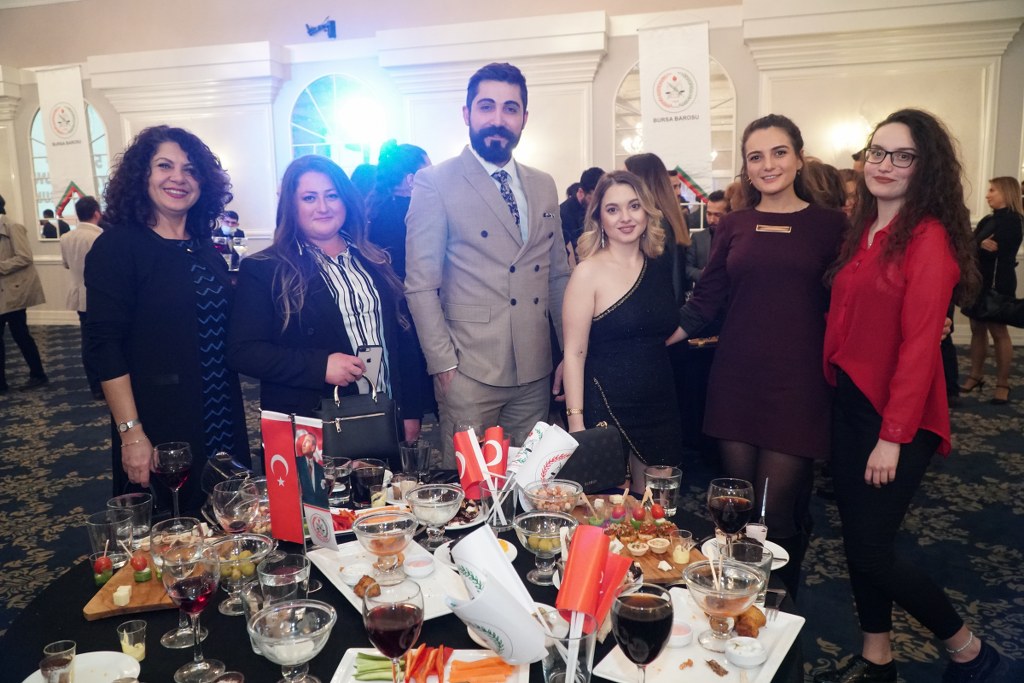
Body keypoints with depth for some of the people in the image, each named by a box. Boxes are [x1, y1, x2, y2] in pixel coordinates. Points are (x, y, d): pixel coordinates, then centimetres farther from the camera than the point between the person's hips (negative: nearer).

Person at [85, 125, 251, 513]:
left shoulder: (205, 250, 9)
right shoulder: (117, 246, -7)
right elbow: (105, 347, -12)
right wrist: (131, 433, -18)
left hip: (223, 428, 6)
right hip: (158, 430, -5)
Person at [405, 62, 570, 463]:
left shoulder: (544, 186, 11)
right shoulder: (434, 183, -5)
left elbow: (558, 276, 15)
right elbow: (420, 284, -7)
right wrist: (442, 362, -11)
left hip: (535, 370, 5)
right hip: (469, 370, -5)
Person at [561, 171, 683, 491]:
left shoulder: (659, 269, 7)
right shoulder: (588, 273, -9)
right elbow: (575, 354, -12)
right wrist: (576, 425, -15)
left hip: (660, 404, 6)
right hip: (606, 407, -5)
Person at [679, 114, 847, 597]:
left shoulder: (829, 224, 1)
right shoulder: (734, 225, 8)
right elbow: (706, 299, 8)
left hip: (797, 385, -2)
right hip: (736, 381, 3)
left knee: (777, 514, -1)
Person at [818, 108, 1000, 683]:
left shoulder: (929, 237, -13)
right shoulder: (863, 232, 10)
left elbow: (919, 344, -18)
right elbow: (846, 324, 7)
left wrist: (893, 437, -19)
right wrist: (839, 391, 0)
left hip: (898, 415, -7)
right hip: (851, 402, 7)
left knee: (872, 548, -2)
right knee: (857, 538, 14)